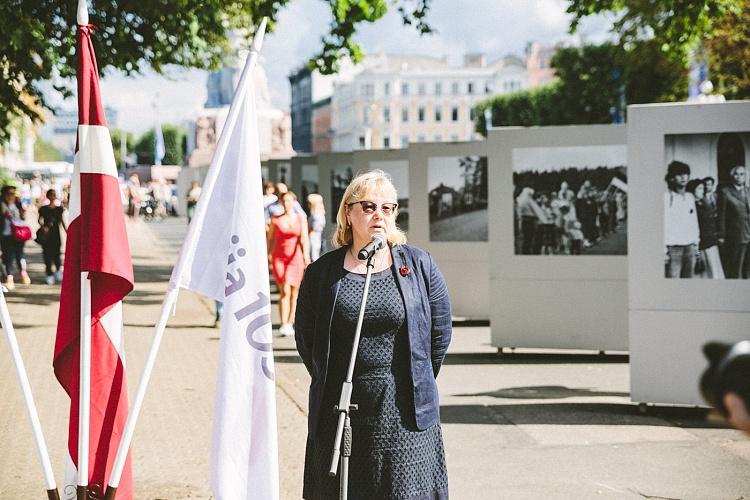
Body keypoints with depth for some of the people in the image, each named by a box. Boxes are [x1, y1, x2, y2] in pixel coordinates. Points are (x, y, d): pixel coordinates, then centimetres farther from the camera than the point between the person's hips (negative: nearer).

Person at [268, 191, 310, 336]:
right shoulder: (276, 220, 4)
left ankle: (290, 324, 16)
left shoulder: (301, 220, 4)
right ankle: (284, 325, -16)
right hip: (279, 258, -1)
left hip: (295, 258, 1)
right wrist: (268, 256, 12)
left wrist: (306, 255, -22)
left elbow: (304, 239, -7)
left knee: (294, 292, 5)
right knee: (284, 291, -12)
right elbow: (270, 238, 12)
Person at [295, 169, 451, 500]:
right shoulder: (322, 272, 4)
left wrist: (417, 386, 10)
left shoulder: (419, 265, 3)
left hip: (405, 415, -1)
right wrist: (332, 388, 9)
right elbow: (305, 339, 11)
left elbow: (440, 333, 8)